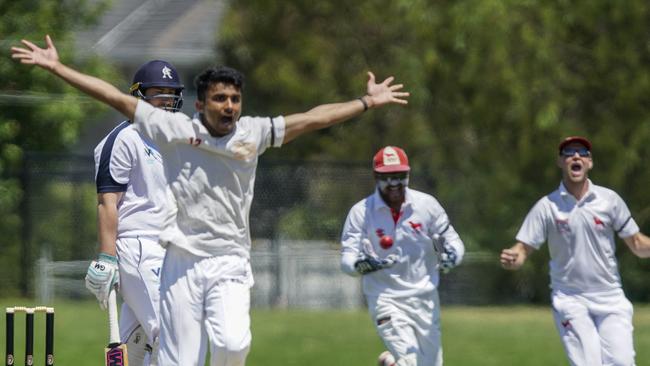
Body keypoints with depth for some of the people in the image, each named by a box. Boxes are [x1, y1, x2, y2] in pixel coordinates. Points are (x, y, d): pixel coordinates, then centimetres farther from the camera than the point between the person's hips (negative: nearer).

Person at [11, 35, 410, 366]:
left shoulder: (253, 133, 4)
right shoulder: (175, 129, -1)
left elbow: (313, 118, 8)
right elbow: (117, 97, 0)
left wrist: (368, 101, 9)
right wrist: (57, 67, -1)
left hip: (230, 265, 1)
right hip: (181, 263, -1)